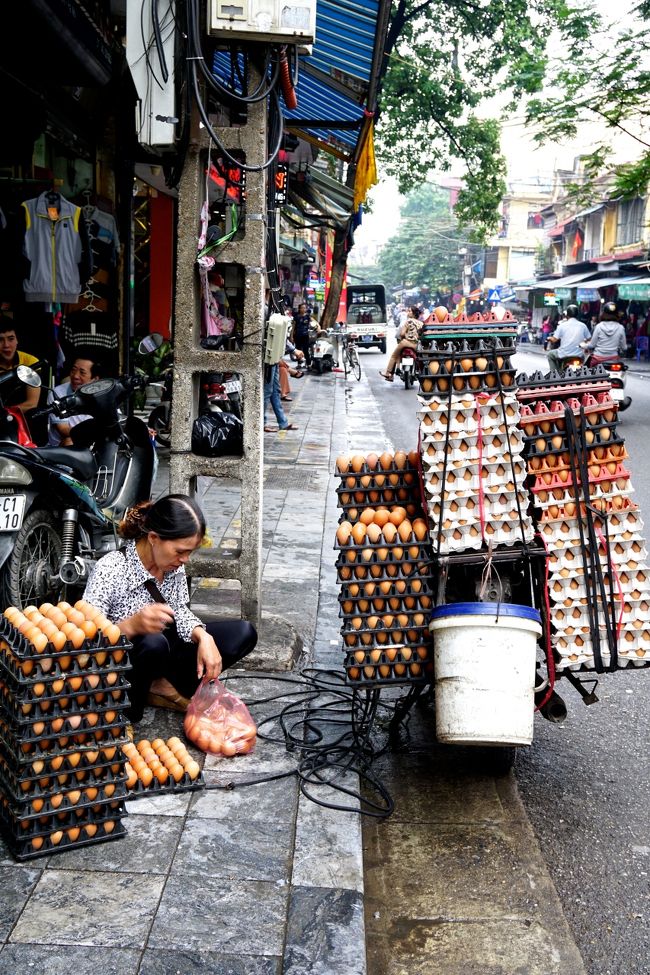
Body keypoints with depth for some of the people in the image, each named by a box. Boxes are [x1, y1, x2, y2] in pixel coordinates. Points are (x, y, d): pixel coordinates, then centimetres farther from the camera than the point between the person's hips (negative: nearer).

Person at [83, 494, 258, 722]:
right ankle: (128, 711, -13)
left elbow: (180, 611, 6)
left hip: (162, 655, 7)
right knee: (153, 643, -41)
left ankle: (162, 686, -6)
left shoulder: (174, 564, -5)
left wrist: (203, 636, -15)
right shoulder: (110, 570, -26)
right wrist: (131, 626, -47)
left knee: (244, 633, -5)